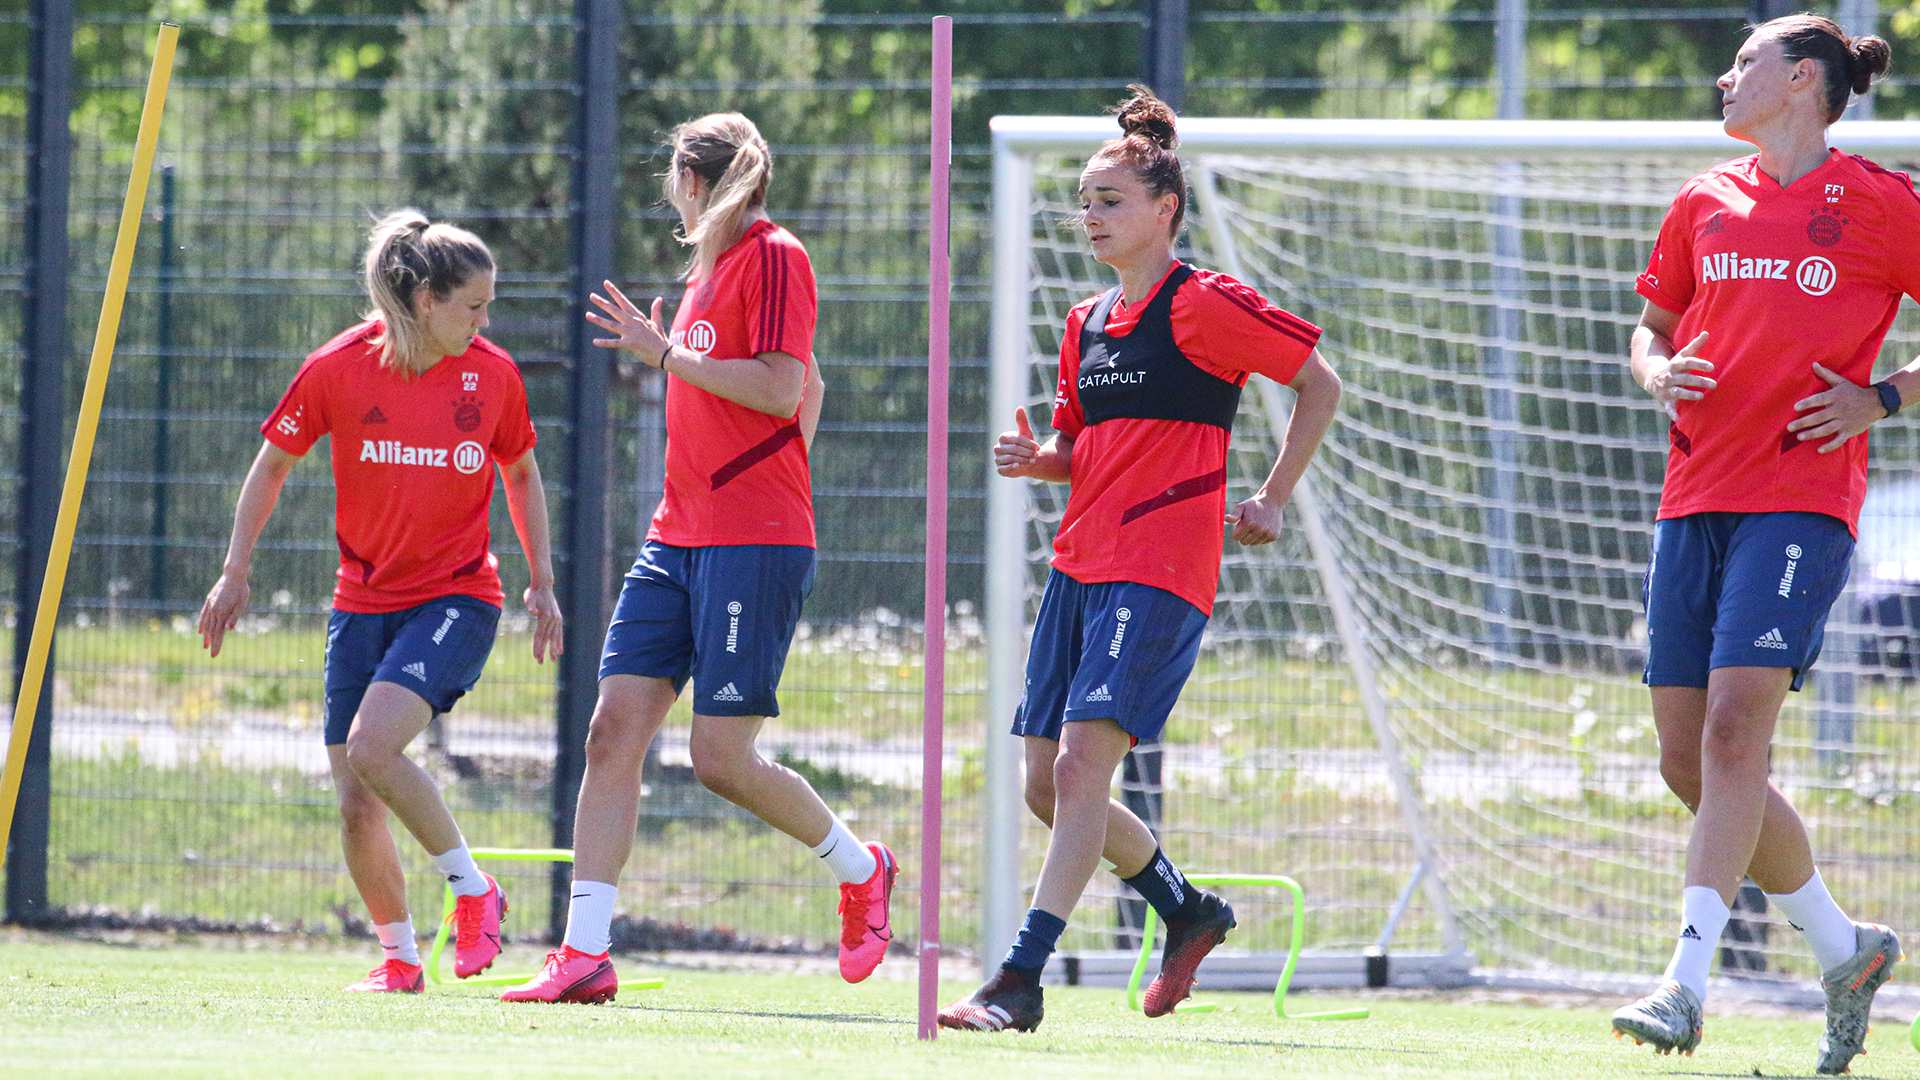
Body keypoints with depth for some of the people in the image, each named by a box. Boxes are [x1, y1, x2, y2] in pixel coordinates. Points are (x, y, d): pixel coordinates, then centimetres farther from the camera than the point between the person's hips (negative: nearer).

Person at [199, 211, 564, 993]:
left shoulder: (492, 373, -5)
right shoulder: (338, 369, -7)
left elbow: (520, 472, 13)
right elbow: (273, 462, 7)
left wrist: (542, 582, 9)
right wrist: (236, 571, 2)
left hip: (457, 596, -2)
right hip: (363, 600, 2)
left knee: (372, 746, -25)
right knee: (355, 804, -1)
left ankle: (473, 889, -6)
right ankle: (399, 955, 19)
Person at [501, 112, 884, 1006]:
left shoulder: (774, 257, -8)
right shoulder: (709, 268, 19)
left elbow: (784, 389, -18)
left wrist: (666, 354, -13)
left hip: (755, 542, -9)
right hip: (678, 536, 9)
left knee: (721, 757, -8)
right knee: (614, 731, -3)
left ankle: (861, 868, 17)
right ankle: (585, 954, -6)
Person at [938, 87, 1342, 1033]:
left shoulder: (1204, 306, -7)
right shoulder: (1087, 323, 15)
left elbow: (1320, 385, -1)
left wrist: (1271, 499, -2)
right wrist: (1036, 459, 2)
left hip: (1160, 575, -8)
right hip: (1078, 565, 8)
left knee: (1082, 762, -18)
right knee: (1046, 785, 7)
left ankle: (1020, 981, -20)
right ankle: (1187, 913, 28)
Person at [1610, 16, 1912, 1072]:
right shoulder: (1707, 202, 14)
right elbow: (1653, 325, 26)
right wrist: (1657, 370, 4)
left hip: (1799, 499, -6)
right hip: (1695, 499, 6)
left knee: (1734, 727, -20)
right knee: (1689, 758, 4)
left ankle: (1686, 982, -23)